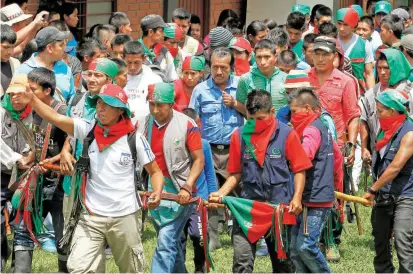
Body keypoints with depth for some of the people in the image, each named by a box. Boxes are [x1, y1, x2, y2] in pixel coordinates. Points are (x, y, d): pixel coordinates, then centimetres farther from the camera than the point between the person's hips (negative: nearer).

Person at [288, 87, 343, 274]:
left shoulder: (312, 130, -13)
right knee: (296, 248, 10)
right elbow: (337, 155, 29)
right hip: (308, 199, 10)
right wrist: (336, 181, 34)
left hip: (316, 200, -10)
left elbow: (303, 155, -33)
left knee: (306, 246, -13)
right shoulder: (322, 127, 18)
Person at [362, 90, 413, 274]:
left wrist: (373, 190, -19)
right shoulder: (386, 131, 11)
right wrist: (375, 192, 14)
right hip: (383, 197, 8)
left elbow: (395, 167, -21)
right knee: (380, 241, 13)